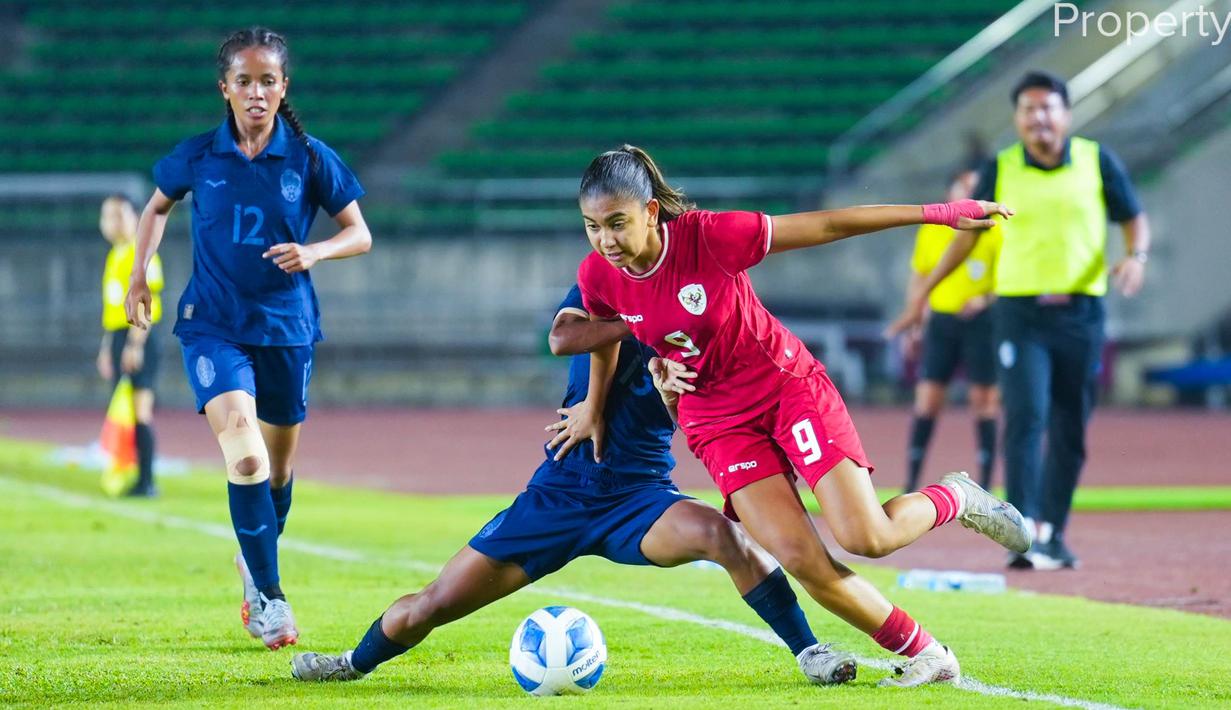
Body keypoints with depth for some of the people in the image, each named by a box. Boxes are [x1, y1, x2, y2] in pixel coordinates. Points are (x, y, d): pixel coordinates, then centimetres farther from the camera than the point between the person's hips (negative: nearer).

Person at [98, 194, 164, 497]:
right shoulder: (113, 256, 18)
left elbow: (146, 302, -16)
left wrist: (135, 344, -22)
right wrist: (106, 346, 22)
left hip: (139, 339, -9)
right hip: (117, 336, 9)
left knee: (140, 410, -11)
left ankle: (146, 480, -11)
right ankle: (138, 479, 11)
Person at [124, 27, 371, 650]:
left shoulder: (309, 159, -5)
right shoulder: (198, 157, -3)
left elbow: (360, 234, 1)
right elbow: (157, 207, 17)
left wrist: (316, 252, -18)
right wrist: (139, 276, 6)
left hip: (286, 327, 2)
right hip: (214, 325, -1)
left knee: (277, 467, 13)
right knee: (244, 457, -20)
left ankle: (256, 562, 41)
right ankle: (268, 596, -13)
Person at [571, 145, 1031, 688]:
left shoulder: (708, 236, -25)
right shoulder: (599, 277, -13)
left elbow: (828, 225, -19)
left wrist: (935, 213, -19)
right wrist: (595, 409, 24)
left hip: (790, 388, -3)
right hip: (720, 424, 3)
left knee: (866, 538, -16)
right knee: (799, 558, -17)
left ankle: (955, 498, 18)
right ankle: (925, 656, 1)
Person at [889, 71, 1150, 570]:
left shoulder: (1097, 161, 2)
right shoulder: (1000, 169, 2)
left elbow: (1134, 219, 10)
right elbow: (967, 234, 13)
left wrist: (1135, 257, -12)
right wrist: (923, 295, 13)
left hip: (1080, 313, 1)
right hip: (1019, 311, -1)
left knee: (1070, 431, 6)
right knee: (1025, 416, -16)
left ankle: (1052, 534, 20)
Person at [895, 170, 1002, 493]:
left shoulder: (994, 232, 1)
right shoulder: (931, 231, 9)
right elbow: (918, 278, 16)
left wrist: (986, 299, -16)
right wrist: (913, 323, 11)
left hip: (980, 321, -2)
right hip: (941, 320, 2)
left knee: (984, 401, -1)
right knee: (927, 400, -3)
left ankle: (984, 486, 4)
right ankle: (911, 484, 1)